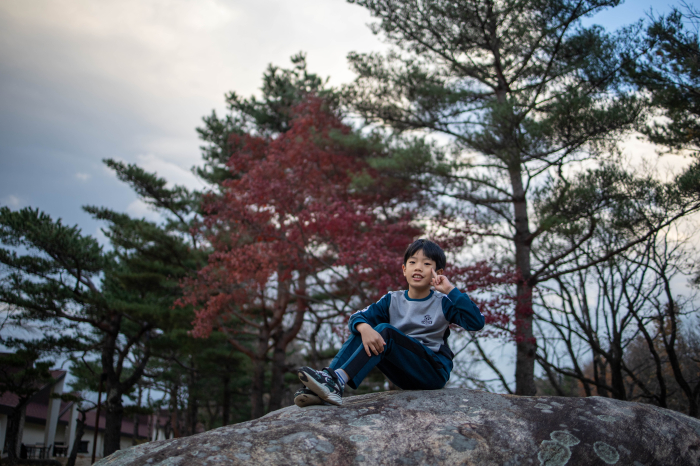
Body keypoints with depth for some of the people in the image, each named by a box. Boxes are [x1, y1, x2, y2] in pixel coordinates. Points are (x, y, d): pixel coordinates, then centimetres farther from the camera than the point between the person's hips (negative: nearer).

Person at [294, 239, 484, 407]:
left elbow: (476, 323, -16)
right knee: (360, 332, -15)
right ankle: (326, 384, -33)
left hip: (434, 372, -4)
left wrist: (450, 290, -17)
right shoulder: (392, 300, 9)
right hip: (404, 377, 4)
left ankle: (337, 380, -44)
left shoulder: (443, 303, 0)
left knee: (385, 330, -25)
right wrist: (364, 328, -29)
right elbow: (357, 317, -5)